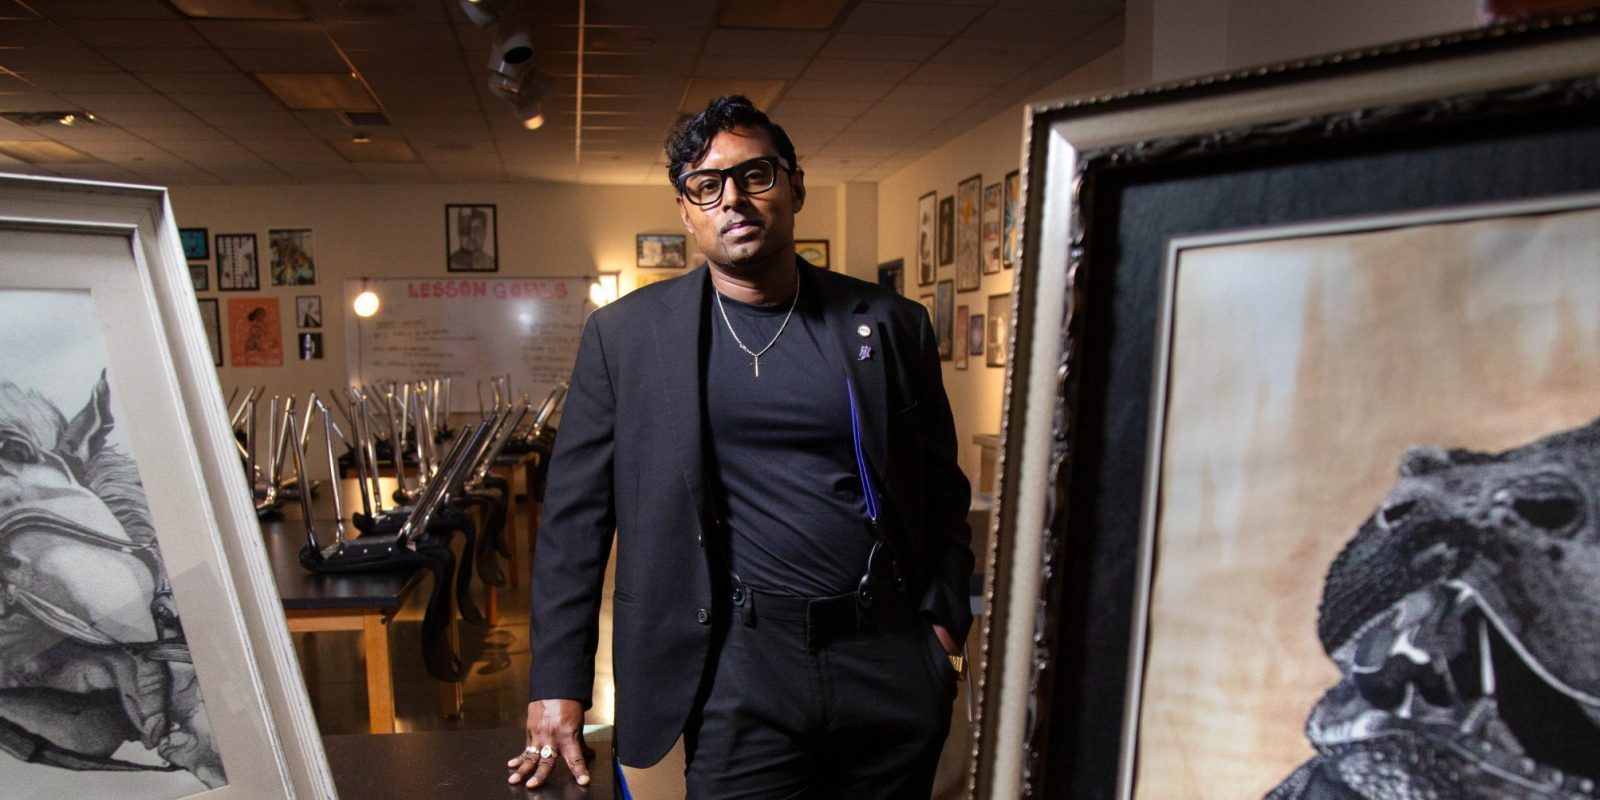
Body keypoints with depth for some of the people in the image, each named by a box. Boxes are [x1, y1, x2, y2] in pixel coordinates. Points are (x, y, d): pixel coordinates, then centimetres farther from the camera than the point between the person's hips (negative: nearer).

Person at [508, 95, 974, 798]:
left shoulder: (891, 325, 3)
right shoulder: (625, 335, 0)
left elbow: (940, 492, 10)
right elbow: (574, 516, 1)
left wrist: (946, 627, 3)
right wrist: (559, 683, 0)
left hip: (891, 656, 3)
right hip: (740, 664, -2)